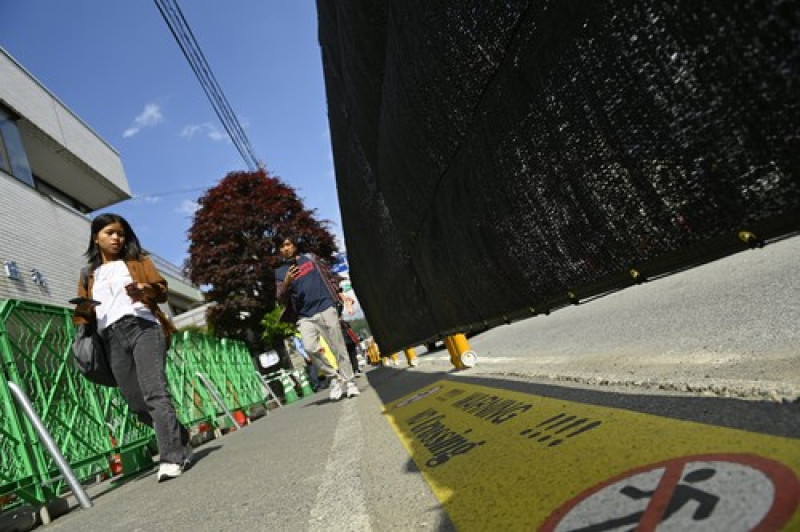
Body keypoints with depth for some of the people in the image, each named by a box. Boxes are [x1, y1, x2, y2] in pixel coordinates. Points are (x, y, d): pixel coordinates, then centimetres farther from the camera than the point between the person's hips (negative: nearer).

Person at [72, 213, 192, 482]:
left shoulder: (138, 261, 20)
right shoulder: (88, 274, 27)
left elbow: (161, 290, 8)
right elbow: (84, 311, 20)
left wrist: (146, 289, -14)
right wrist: (83, 311, -4)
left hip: (142, 327, -3)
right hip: (112, 339, 4)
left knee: (154, 393, -19)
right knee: (137, 404, 1)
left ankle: (171, 458, -23)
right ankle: (180, 439, 20)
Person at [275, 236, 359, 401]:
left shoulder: (309, 258, 13)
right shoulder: (280, 272, 9)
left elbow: (326, 278, 18)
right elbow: (282, 300, 0)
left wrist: (337, 299, 13)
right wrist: (286, 283, -18)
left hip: (325, 308, 1)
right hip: (305, 316, 0)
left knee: (338, 347, -2)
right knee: (309, 347, -23)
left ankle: (348, 381, 9)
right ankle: (333, 377, -6)